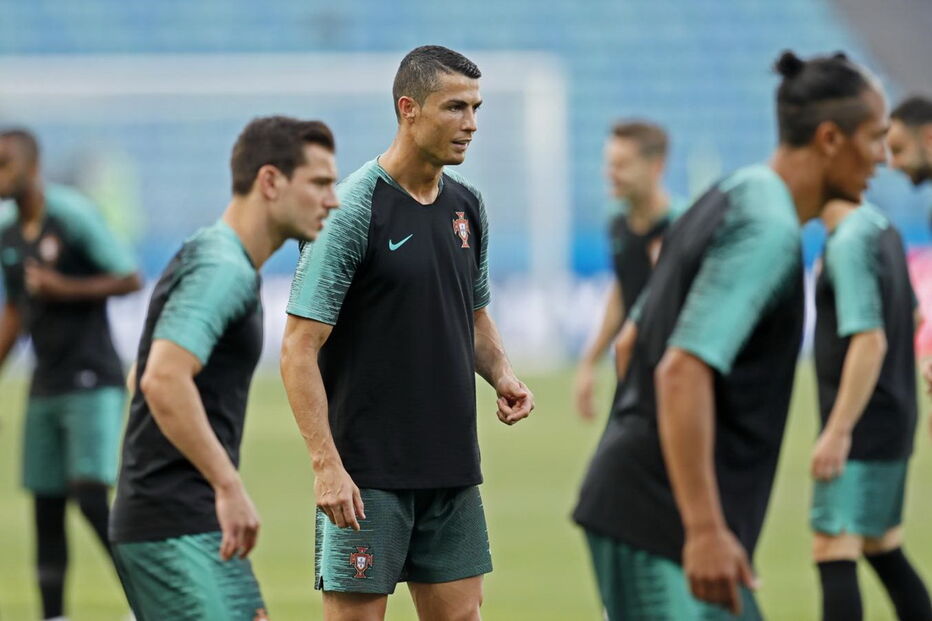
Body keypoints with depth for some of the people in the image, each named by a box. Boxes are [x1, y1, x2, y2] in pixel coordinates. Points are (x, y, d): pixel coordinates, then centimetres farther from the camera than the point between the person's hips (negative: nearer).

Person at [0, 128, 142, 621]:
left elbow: (131, 279, -11)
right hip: (46, 389, 7)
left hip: (92, 381, -7)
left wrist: (65, 288, -20)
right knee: (45, 506, 4)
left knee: (91, 499, -15)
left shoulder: (72, 215, -12)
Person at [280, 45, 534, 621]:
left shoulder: (468, 205, 10)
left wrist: (502, 376, 3)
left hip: (453, 467, 7)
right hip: (368, 475, -7)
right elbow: (299, 351, -14)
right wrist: (326, 465, -22)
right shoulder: (353, 211, -12)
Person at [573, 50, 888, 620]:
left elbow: (634, 340, 24)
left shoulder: (731, 199, 15)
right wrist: (705, 530, -29)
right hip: (663, 516, -10)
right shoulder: (768, 228, -16)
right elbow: (683, 370, -26)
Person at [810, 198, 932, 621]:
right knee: (884, 552, 18)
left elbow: (870, 341, -24)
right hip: (893, 425, 9)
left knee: (833, 557, -11)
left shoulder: (849, 242, -18)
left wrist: (838, 431, -24)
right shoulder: (883, 231, 10)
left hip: (862, 427, -9)